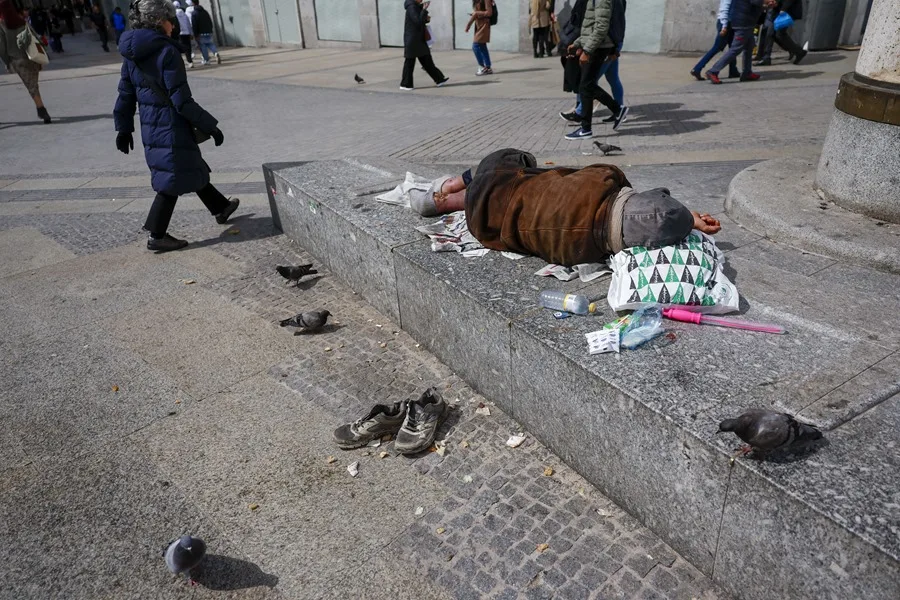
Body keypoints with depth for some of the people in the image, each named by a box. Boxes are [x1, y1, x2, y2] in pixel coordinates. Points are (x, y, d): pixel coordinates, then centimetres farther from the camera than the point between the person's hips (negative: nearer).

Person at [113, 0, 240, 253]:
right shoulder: (167, 51, -17)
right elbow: (182, 101, -20)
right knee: (173, 179, 1)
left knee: (191, 168, 22)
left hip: (150, 128, 9)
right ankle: (156, 236, 6)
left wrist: (124, 128, 19)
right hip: (171, 127, -9)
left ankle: (220, 207, 40)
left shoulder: (132, 54, 7)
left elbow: (126, 94, 11)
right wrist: (210, 126, -13)